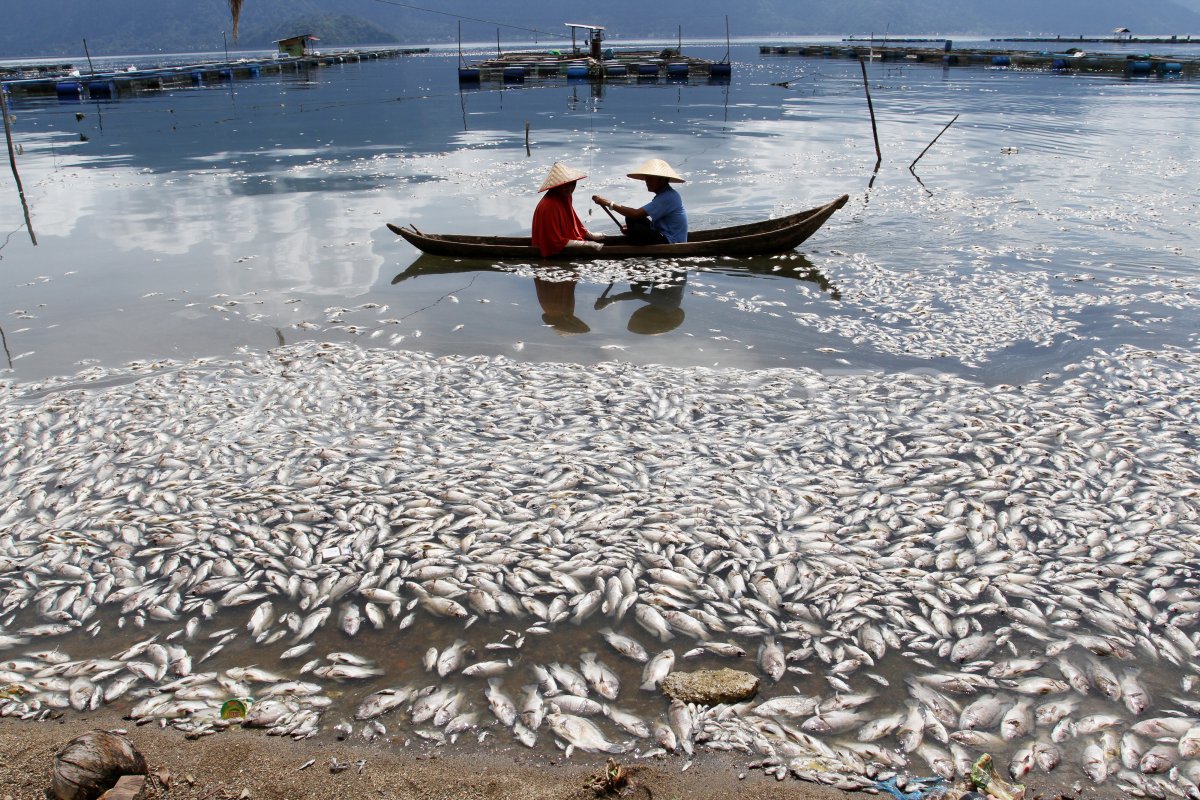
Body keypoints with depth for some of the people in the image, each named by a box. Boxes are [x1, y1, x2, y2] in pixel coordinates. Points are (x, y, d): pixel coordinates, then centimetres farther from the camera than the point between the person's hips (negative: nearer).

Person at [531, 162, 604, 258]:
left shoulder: (564, 198, 1)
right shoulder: (549, 206, -24)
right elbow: (557, 242, -23)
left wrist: (590, 235, 6)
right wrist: (588, 244, -21)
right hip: (556, 251, -8)